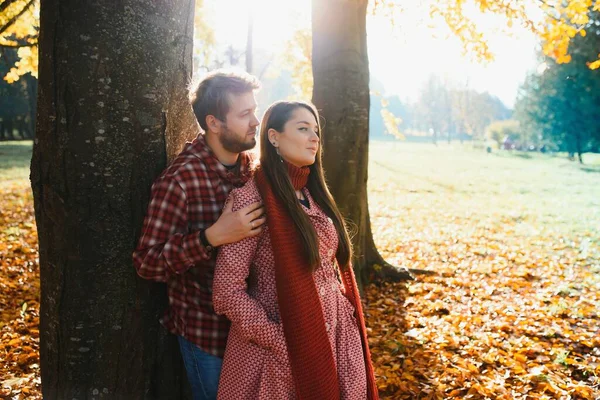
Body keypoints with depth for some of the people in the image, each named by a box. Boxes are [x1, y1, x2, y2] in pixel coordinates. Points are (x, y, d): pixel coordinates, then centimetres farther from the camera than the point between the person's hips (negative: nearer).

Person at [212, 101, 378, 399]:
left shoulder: (315, 195, 7)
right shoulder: (250, 199, -14)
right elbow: (227, 292, -16)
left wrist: (349, 325, 6)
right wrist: (284, 345, -17)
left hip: (336, 343, 6)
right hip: (281, 351, -6)